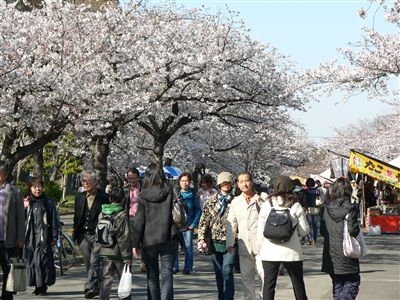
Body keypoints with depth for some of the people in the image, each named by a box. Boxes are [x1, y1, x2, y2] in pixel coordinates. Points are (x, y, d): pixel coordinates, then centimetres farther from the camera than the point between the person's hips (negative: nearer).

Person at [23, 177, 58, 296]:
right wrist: (24, 208, -6)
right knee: (32, 261, 2)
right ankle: (37, 286, 11)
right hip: (30, 237, 4)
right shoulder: (27, 202, 13)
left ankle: (43, 286, 0)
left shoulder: (48, 202, 3)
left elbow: (54, 221, 3)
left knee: (43, 261, -9)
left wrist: (54, 237, -2)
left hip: (44, 237, -3)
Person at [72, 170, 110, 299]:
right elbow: (76, 216, 18)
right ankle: (96, 286, 22)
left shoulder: (103, 197, -5)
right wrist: (75, 232, 12)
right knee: (88, 263, 9)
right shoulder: (80, 197, 12)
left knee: (94, 261, -12)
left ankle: (90, 287, -13)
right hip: (83, 235, 5)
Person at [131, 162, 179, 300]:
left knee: (152, 275, 12)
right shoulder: (170, 191, -1)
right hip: (168, 239, 0)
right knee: (167, 273, 2)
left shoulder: (143, 196, -4)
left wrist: (135, 243, 0)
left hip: (149, 241, 0)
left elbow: (139, 221, -4)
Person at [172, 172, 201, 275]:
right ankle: (175, 267, 8)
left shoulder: (194, 195, 1)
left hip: (188, 225, -2)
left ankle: (188, 268, 10)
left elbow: (198, 210, 2)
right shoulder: (176, 194, 7)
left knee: (188, 247, 2)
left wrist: (194, 224, -6)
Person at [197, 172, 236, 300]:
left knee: (227, 271, -12)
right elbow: (204, 220, 5)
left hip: (230, 242, -3)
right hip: (215, 242, 3)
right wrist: (201, 238, -4)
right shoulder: (211, 201, 7)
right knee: (219, 273, 10)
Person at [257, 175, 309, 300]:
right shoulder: (296, 206, -3)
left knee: (268, 285, 7)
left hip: (269, 252, 0)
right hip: (291, 252, 0)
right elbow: (304, 231, 1)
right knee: (298, 285, 13)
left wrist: (260, 248, 12)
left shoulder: (266, 205, -2)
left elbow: (260, 231, 1)